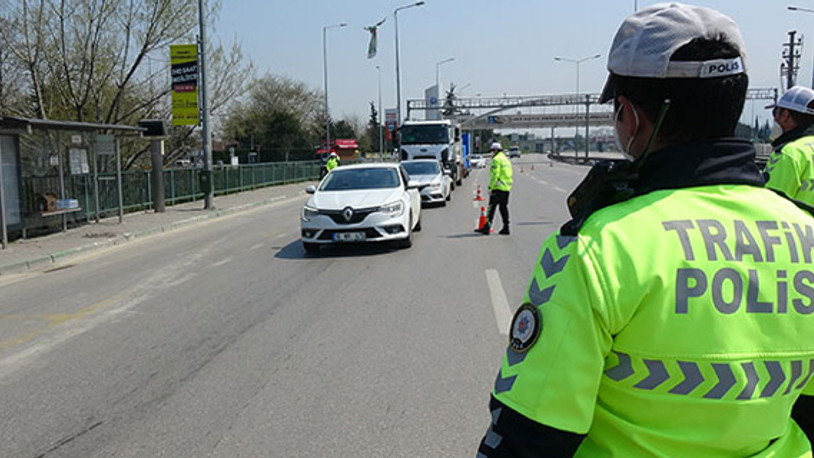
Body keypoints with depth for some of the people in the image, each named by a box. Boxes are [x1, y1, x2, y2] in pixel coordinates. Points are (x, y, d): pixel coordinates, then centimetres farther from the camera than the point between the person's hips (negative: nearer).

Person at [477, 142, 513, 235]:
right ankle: (506, 228, 9)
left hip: (498, 188, -9)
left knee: (491, 207, -6)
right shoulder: (506, 159, 20)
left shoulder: (496, 159, -9)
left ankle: (487, 228, -6)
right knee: (504, 207, 10)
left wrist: (490, 187, -16)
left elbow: (494, 175, -17)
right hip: (507, 188, 9)